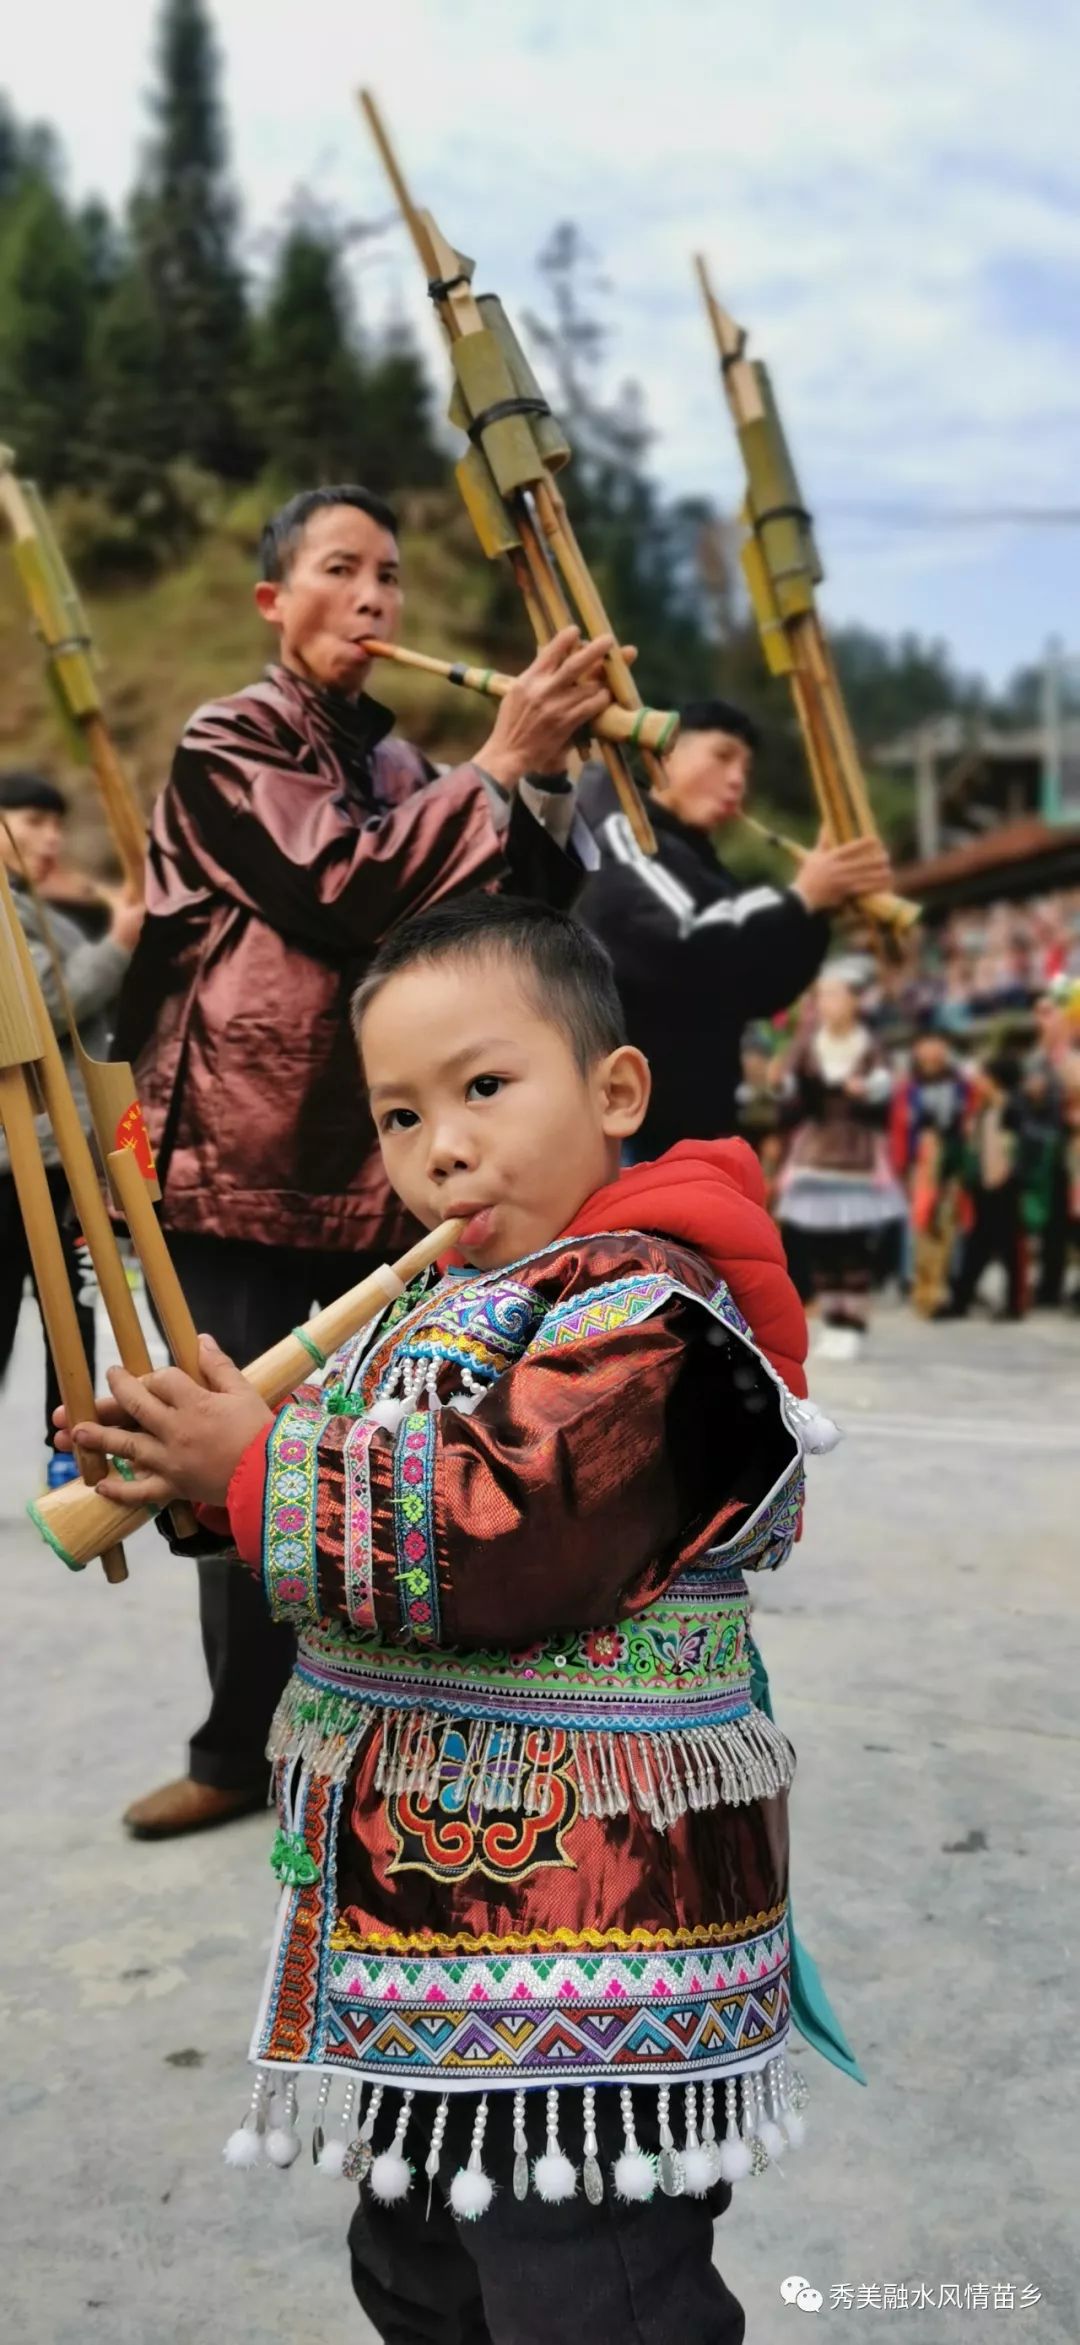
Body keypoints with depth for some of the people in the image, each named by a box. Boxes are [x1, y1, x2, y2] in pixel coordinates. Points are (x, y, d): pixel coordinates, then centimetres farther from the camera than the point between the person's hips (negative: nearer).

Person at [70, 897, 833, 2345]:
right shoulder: (457, 1306, 10)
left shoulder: (648, 1311, -20)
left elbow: (499, 1533, -31)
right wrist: (200, 1474, 1)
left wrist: (257, 1466, -18)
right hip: (438, 1930, 10)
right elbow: (365, 1493, 20)